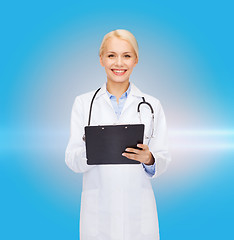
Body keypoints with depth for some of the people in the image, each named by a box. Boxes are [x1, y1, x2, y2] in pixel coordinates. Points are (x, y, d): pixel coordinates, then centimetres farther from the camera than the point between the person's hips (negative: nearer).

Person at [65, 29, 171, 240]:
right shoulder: (83, 103, 3)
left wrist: (148, 159, -19)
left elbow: (163, 161, 2)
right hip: (97, 212, 0)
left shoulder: (152, 105, 4)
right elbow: (72, 161, -1)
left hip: (139, 210, 1)